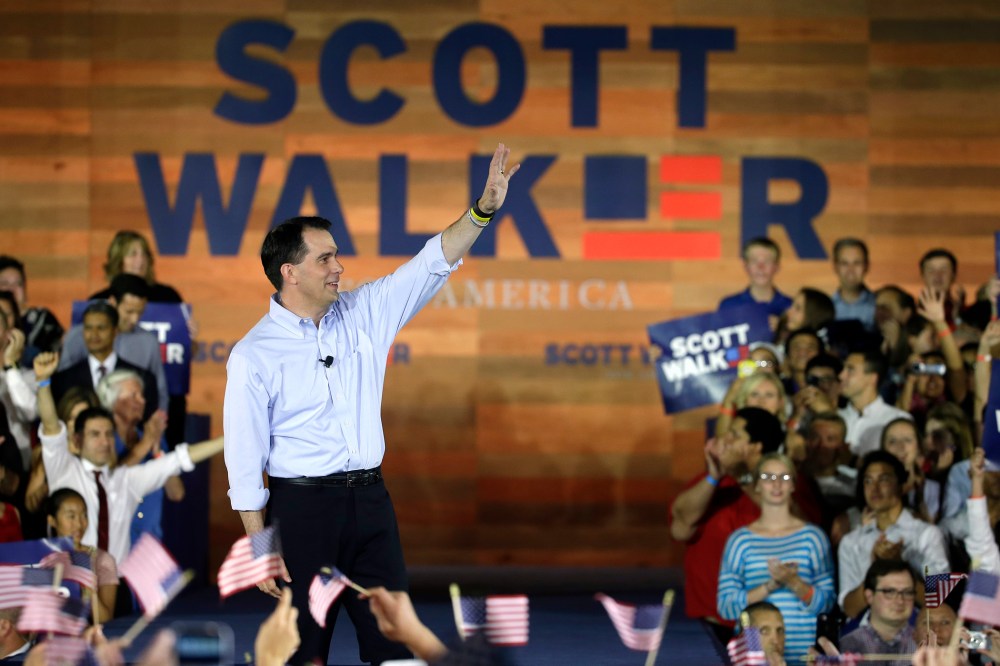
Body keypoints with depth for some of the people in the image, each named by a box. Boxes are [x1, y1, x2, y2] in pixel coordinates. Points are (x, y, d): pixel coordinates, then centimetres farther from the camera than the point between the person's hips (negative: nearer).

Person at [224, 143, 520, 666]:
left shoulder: (363, 313, 7)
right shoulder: (253, 355, -7)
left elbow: (431, 266, 4)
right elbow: (245, 457, -8)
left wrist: (484, 209, -9)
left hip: (370, 500, 5)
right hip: (302, 506, -5)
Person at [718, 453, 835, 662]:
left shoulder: (812, 536, 7)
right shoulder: (740, 540, 7)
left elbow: (826, 603, 3)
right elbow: (726, 607, 0)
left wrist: (794, 583, -15)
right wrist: (771, 586, -13)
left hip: (803, 651, 0)